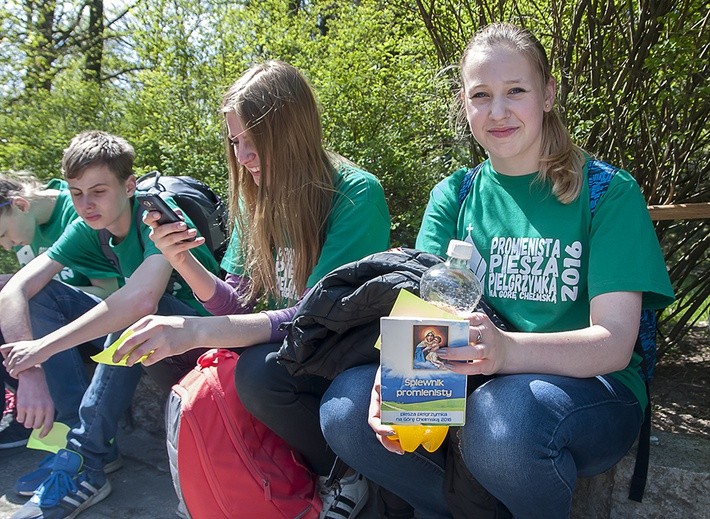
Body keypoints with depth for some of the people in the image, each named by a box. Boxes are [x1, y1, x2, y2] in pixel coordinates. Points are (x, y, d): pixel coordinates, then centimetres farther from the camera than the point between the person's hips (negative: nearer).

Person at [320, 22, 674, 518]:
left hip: (592, 389, -2)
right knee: (346, 409, -20)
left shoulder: (609, 191, -4)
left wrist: (508, 349, -34)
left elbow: (614, 342, -13)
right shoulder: (453, 195, 7)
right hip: (468, 384, 3)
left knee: (503, 417, -36)